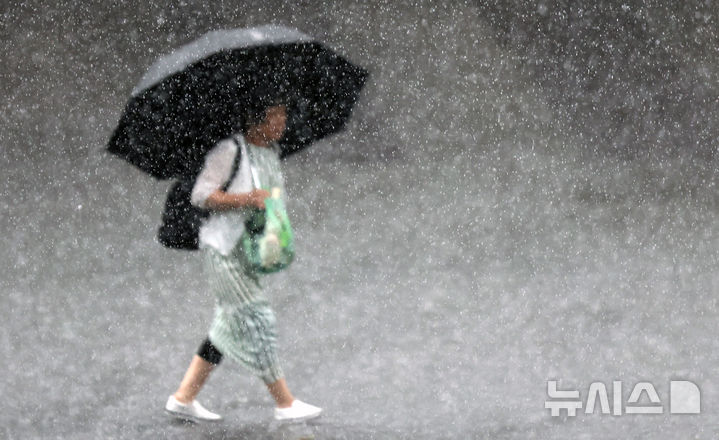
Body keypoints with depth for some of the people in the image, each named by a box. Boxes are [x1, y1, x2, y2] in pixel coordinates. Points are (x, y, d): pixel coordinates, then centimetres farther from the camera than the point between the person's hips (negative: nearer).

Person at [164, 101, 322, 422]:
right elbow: (202, 194, -18)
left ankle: (183, 398, 17)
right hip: (224, 248, -9)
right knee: (256, 319, -7)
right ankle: (284, 403, -2)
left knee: (229, 327, 10)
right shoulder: (229, 151, -14)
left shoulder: (272, 153, 12)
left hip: (252, 248, 9)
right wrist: (249, 199, -25)